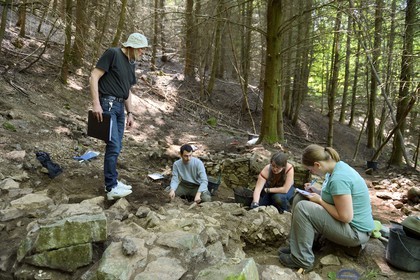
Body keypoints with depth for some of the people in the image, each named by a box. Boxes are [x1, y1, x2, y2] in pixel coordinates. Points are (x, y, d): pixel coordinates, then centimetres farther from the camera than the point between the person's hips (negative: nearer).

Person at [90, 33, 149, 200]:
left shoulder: (131, 63, 16)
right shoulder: (112, 54, -7)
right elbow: (94, 76, -11)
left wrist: (130, 113, 18)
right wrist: (96, 104, -18)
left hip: (120, 106, 8)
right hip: (107, 104, -8)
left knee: (116, 147, 11)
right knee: (113, 146, -10)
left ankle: (112, 181, 23)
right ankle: (112, 188, -2)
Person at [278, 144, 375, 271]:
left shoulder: (338, 178, -29)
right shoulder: (337, 166, 1)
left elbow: (346, 217, -28)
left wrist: (319, 201, -17)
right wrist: (315, 191, 3)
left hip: (355, 232, -10)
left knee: (302, 208, -24)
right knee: (300, 198, 7)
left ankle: (302, 259, -10)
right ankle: (296, 246, 10)